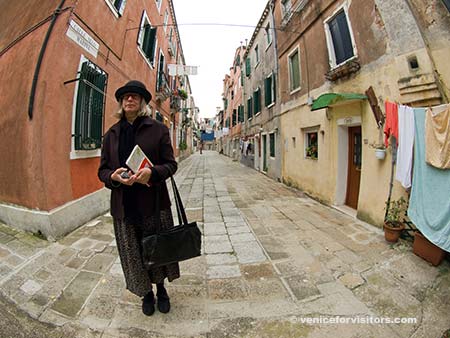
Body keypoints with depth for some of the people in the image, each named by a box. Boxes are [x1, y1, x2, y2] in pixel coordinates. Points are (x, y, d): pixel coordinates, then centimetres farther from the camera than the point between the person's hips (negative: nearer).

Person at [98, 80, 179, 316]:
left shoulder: (157, 129, -1)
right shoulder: (111, 134, 8)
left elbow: (171, 164, -4)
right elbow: (102, 170, 8)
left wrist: (152, 172, -24)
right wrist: (114, 176, -15)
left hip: (154, 203, -2)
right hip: (124, 206, 3)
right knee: (133, 252, 16)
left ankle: (161, 289, 42)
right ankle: (146, 294, 42)